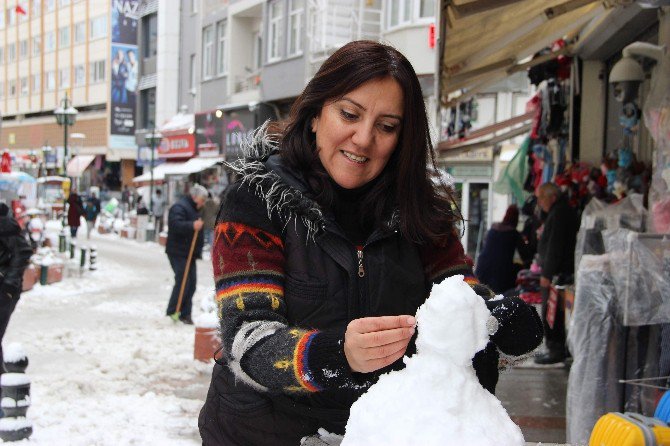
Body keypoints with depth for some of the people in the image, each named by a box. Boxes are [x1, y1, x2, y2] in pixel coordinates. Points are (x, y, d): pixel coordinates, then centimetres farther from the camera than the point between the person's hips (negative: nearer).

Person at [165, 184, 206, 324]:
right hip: (178, 253, -10)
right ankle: (172, 312, -3)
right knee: (183, 282, -13)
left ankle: (185, 314, 11)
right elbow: (176, 225, -29)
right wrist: (192, 226, -43)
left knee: (191, 284, 6)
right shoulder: (179, 207, -11)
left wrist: (198, 251, 29)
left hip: (189, 253, 10)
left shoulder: (193, 208, 22)